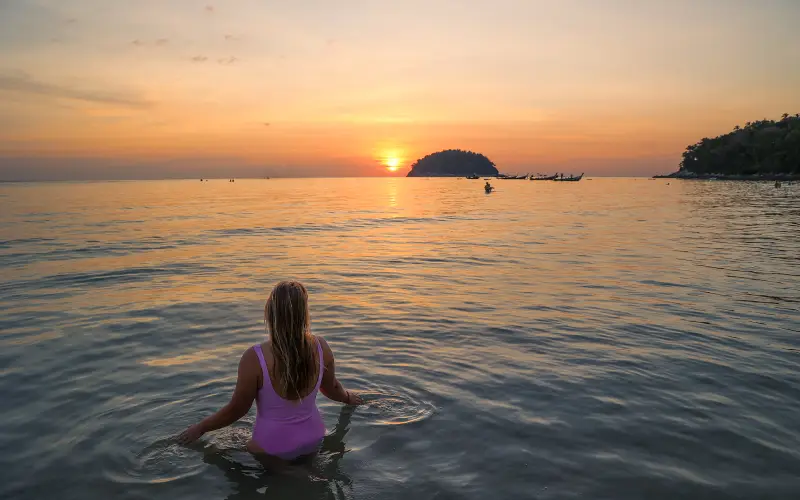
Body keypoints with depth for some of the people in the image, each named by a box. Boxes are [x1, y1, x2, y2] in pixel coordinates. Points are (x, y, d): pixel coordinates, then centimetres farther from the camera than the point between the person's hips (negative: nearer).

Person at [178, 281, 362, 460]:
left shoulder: (254, 358, -27)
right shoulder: (320, 347, -15)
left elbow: (236, 409, -14)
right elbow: (331, 388, 3)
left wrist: (200, 428, 5)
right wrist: (348, 398, 26)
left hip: (274, 448, -7)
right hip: (313, 439, 7)